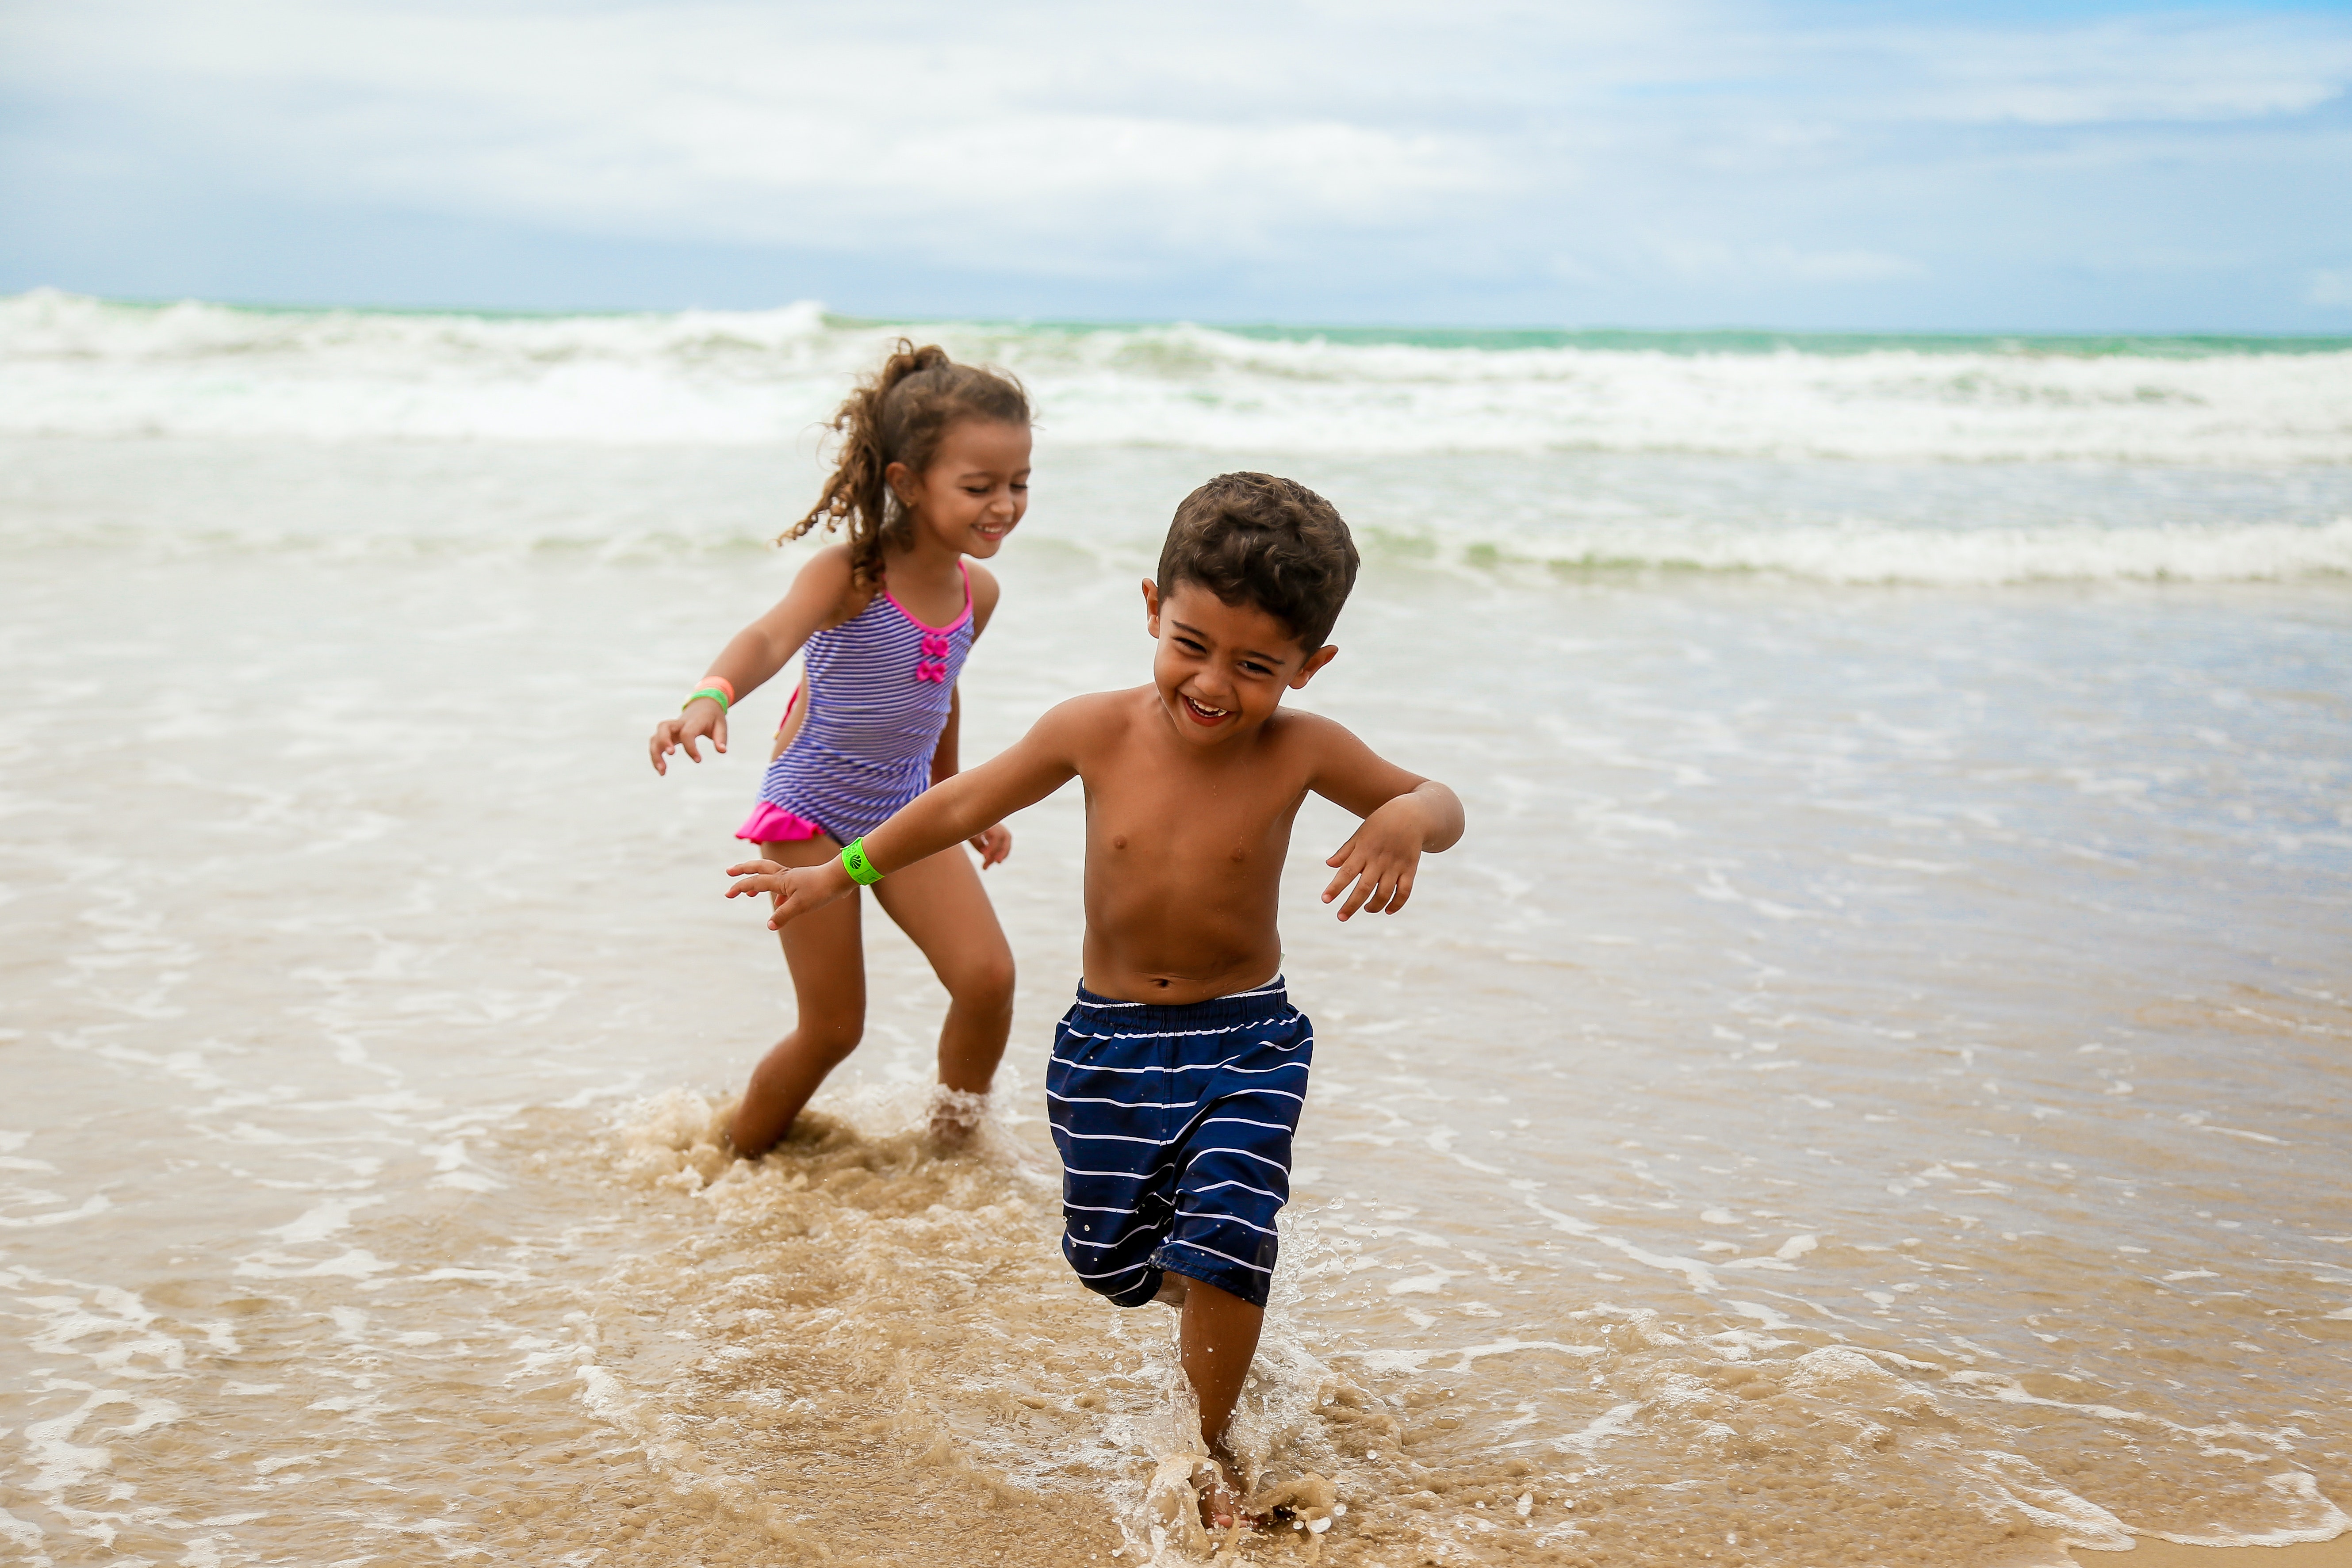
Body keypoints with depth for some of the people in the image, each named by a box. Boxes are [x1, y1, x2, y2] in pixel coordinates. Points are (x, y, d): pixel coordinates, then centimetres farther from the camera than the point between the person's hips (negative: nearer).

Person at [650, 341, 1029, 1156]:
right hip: (811, 814, -5)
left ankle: (956, 1144, 14)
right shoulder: (848, 575, -23)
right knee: (833, 1028, 1)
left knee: (988, 978, -11)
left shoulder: (977, 592, -3)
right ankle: (737, 1156, 28)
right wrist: (710, 697, -64)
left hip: (905, 812, 5)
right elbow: (771, 637, -43)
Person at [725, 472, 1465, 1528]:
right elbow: (964, 805, 2)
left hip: (1247, 1041, -2)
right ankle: (1210, 1312, 49)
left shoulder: (1301, 752, -16)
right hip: (1109, 1040, 2)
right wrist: (841, 874, 9)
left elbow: (1440, 804, -5)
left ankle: (1210, 1451, 10)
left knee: (1222, 1237, -15)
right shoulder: (1096, 733, -13)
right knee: (1111, 1259, 13)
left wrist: (1408, 819, -30)